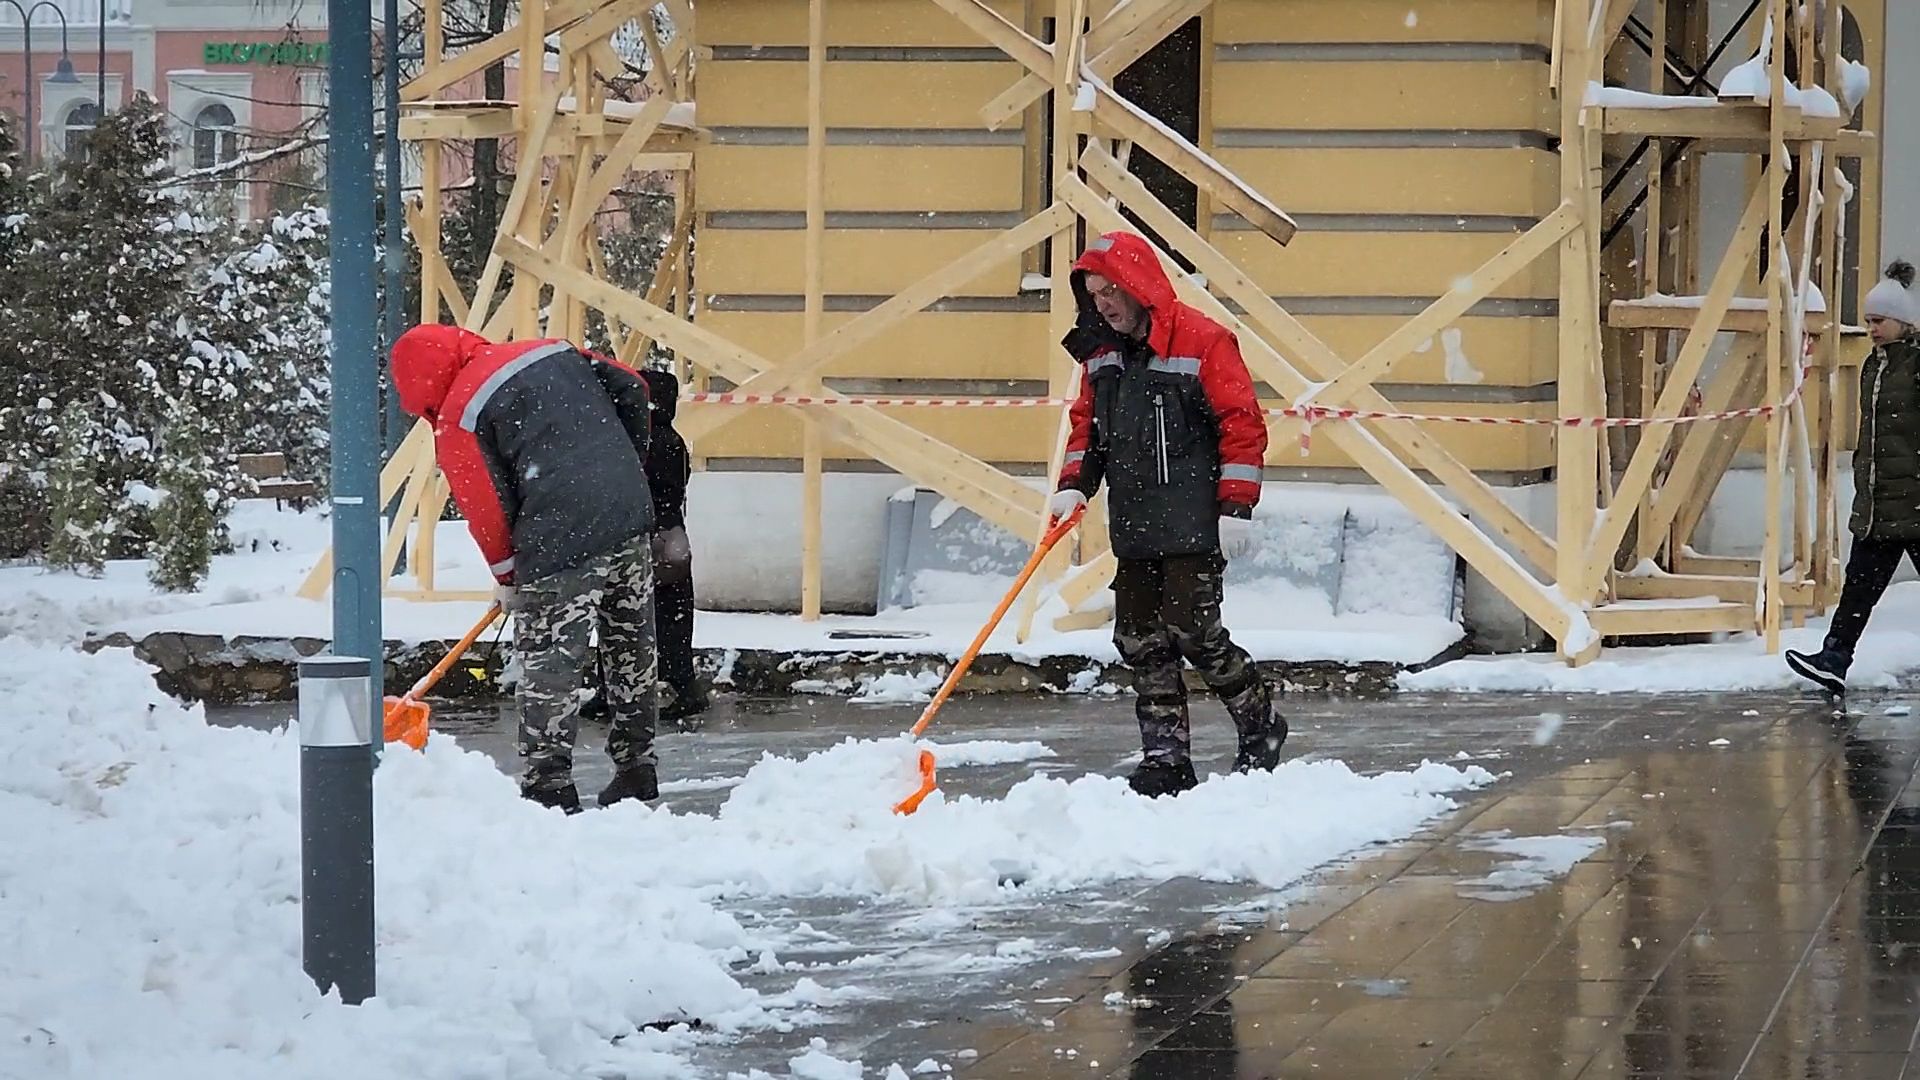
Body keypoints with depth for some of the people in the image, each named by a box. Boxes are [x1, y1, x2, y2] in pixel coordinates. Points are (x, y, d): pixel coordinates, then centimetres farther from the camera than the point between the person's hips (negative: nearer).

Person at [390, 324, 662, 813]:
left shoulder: (458, 416, -3)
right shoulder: (554, 351, 15)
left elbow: (486, 510, -2)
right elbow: (631, 387, 15)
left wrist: (506, 576, 12)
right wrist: (627, 464, 23)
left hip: (563, 542, -7)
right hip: (631, 516, 7)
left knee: (549, 663, 0)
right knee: (632, 650, 18)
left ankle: (550, 786, -2)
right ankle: (636, 768, 27)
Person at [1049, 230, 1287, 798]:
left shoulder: (1203, 341, -10)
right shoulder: (1101, 352, 12)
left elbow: (1242, 425, -10)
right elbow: (1086, 424, 21)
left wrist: (1236, 508, -14)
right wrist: (1074, 485, 5)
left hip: (1193, 526, -7)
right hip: (1133, 527, 7)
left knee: (1193, 632, -10)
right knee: (1140, 640, 4)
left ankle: (1260, 724, 11)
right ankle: (1166, 757, 9)